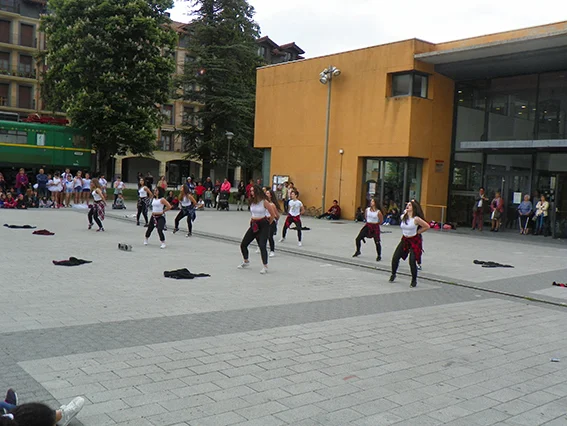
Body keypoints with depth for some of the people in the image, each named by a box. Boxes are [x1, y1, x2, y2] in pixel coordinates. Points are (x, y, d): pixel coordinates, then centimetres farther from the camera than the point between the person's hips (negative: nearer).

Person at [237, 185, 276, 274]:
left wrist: (268, 223, 2)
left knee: (262, 246, -16)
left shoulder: (264, 202, -13)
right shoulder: (252, 202, 4)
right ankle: (246, 262, 30)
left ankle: (265, 267, -6)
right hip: (253, 225, 7)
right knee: (243, 244, 8)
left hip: (263, 225, -6)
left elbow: (273, 214, -9)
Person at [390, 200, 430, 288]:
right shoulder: (403, 217, -1)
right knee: (395, 258, 1)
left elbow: (427, 226, -12)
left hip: (414, 241, -5)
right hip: (405, 239, 6)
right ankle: (393, 275, 26)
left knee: (412, 261, -10)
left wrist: (417, 232, -7)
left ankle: (414, 280, 9)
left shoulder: (416, 219, -18)